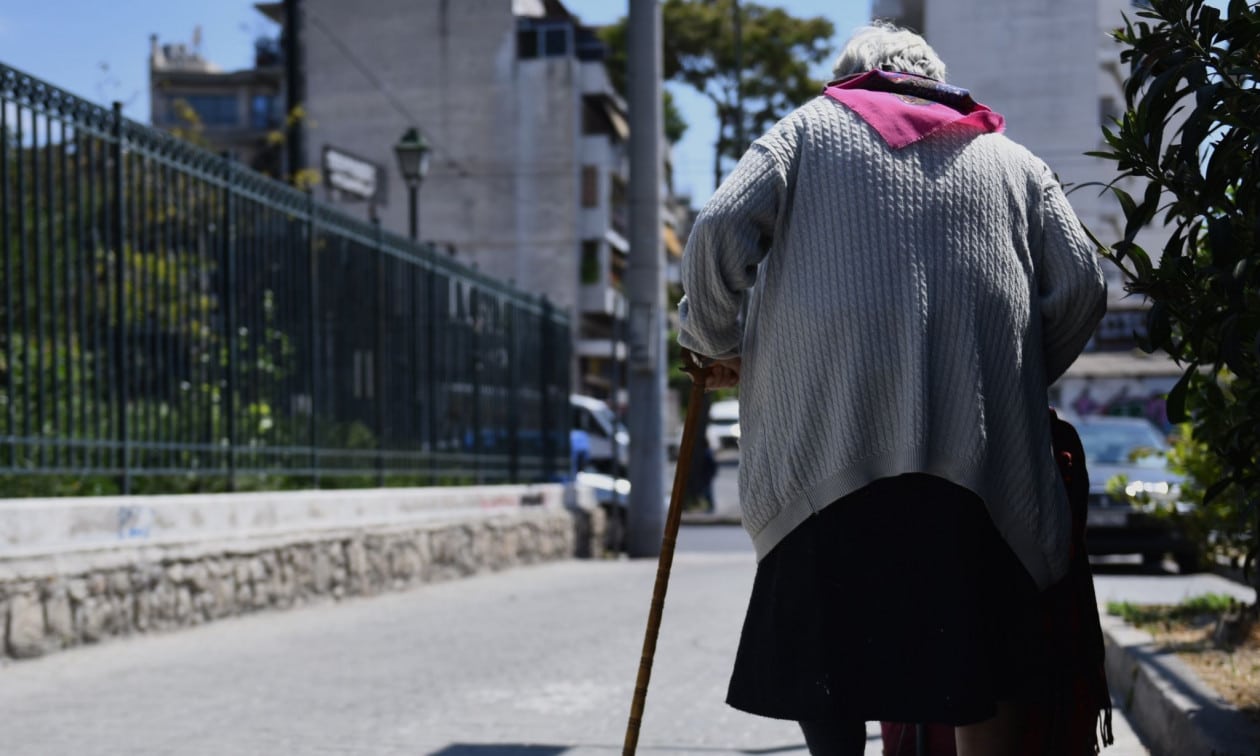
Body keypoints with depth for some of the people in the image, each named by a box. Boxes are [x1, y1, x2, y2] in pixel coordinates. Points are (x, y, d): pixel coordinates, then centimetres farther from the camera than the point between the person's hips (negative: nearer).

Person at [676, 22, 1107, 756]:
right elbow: (1082, 285, 10)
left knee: (828, 642, 7)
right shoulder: (1011, 158, 21)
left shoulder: (809, 127, 16)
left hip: (824, 440, -1)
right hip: (979, 443, 2)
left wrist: (715, 343, 14)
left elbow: (721, 229, 1)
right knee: (984, 664, 8)